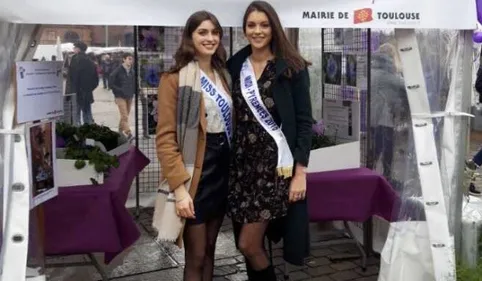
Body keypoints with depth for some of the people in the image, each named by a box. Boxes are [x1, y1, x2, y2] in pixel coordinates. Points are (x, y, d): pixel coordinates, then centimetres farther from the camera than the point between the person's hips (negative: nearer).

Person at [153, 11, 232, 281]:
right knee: (196, 256, 2)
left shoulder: (223, 75, 12)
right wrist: (179, 187, -21)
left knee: (210, 250, 17)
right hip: (195, 173, -6)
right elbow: (165, 137, -14)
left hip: (223, 169, 7)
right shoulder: (175, 78, -9)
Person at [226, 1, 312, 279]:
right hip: (242, 161, 5)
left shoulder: (292, 67, -5)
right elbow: (231, 116, 11)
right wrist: (230, 161, 8)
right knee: (253, 244, 10)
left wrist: (300, 172, -12)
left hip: (275, 161, -4)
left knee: (248, 245, -6)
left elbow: (304, 121, -7)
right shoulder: (235, 65, 7)